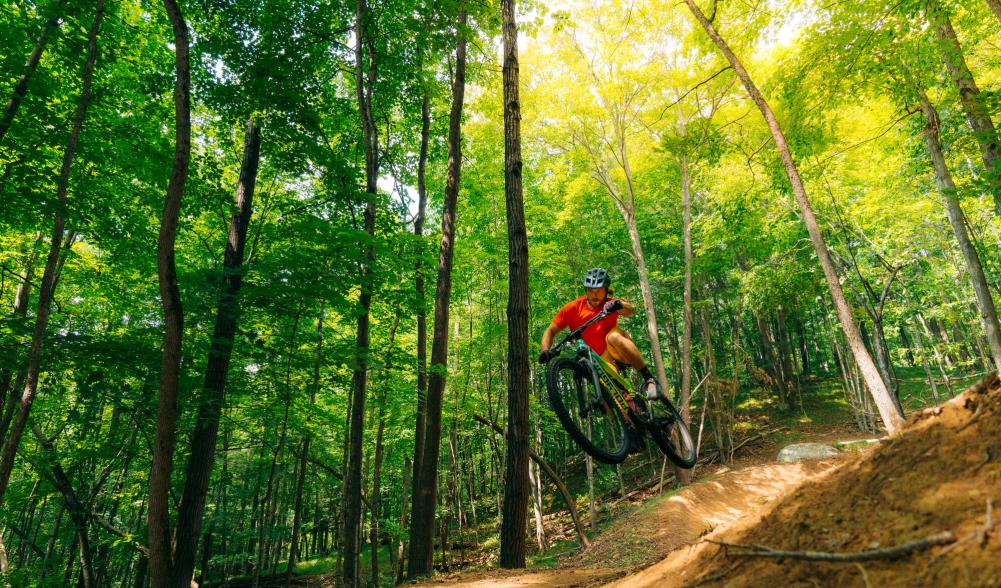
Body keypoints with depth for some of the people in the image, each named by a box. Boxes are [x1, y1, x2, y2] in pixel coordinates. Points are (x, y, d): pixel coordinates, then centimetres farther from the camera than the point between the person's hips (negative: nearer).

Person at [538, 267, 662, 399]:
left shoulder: (610, 304, -2)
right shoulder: (573, 308, -2)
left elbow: (630, 311, -24)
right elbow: (551, 331, -5)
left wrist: (620, 304, -48)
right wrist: (545, 351, -24)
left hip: (617, 351, -1)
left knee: (614, 337, -33)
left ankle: (650, 379, -31)